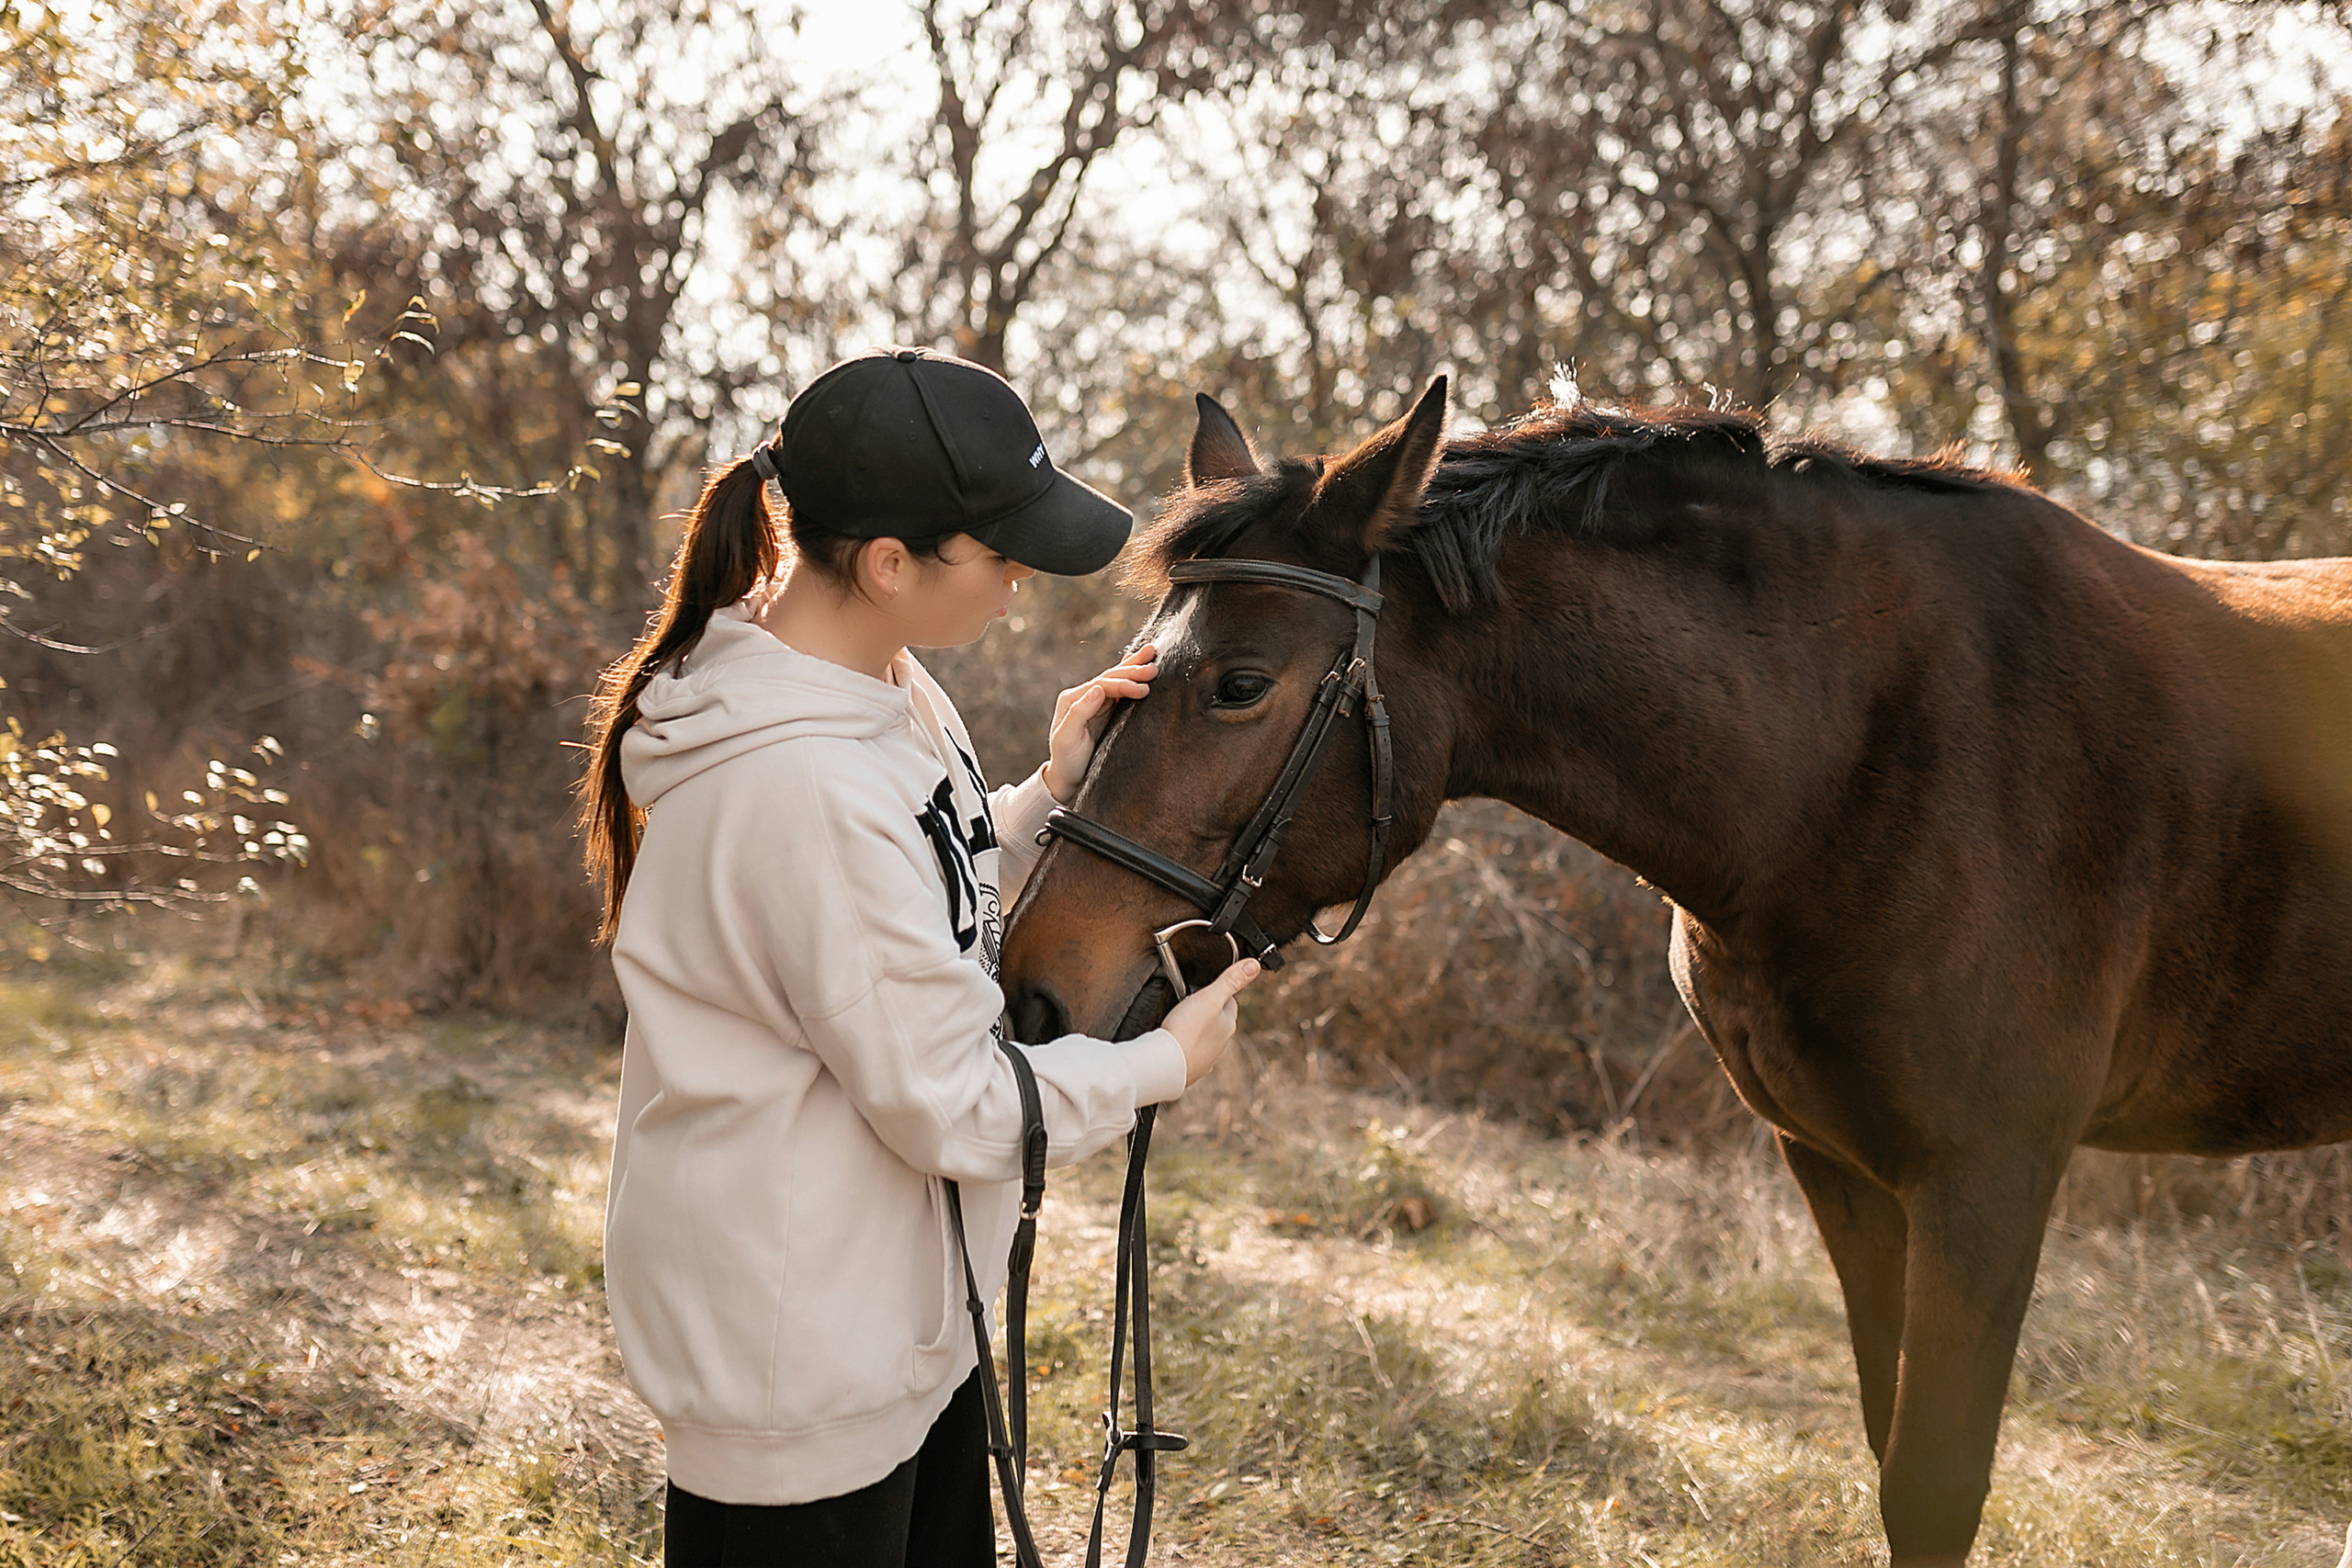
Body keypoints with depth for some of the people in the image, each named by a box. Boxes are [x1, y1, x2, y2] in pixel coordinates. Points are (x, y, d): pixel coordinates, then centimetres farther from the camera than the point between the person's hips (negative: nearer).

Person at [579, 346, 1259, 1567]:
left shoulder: (886, 687, 0)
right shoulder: (802, 786, -31)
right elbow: (953, 1107, -24)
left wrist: (1052, 794, -1)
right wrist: (1162, 1063, -10)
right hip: (799, 1357, -10)